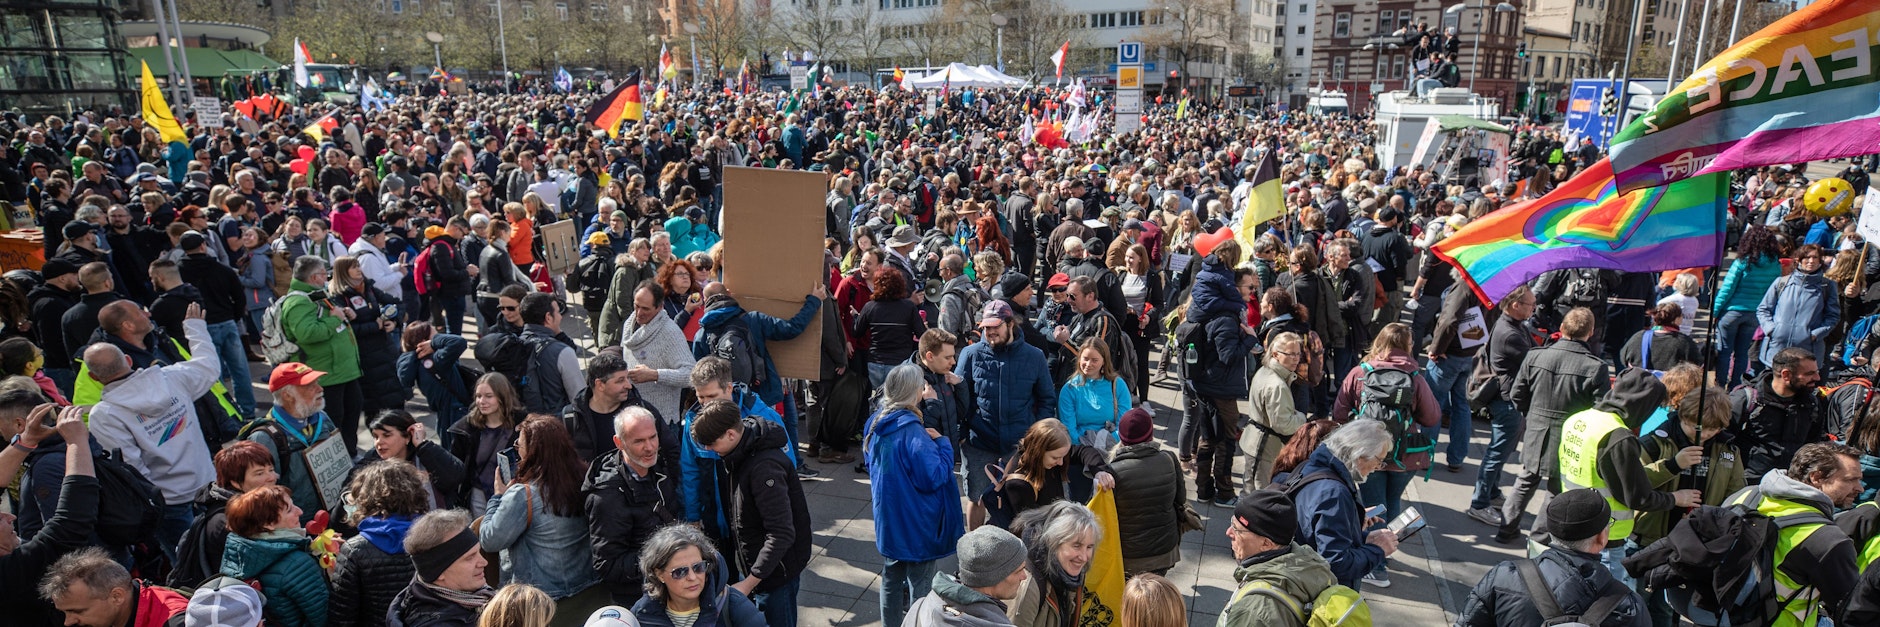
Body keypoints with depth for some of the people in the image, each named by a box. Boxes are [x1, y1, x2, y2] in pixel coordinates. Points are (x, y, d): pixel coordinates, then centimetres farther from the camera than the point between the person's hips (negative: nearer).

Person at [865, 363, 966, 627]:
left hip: (887, 521, 8)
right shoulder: (912, 431, -26)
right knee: (921, 586, 8)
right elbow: (934, 476, -26)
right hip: (916, 524, -8)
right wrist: (942, 443, -11)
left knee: (891, 580, 21)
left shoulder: (876, 423, -1)